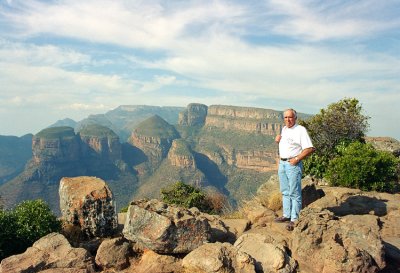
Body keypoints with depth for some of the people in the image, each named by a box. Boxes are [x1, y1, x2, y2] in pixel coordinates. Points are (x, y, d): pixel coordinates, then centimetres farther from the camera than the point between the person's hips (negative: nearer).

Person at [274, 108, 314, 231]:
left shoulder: (301, 130, -11)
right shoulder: (284, 129, 14)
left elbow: (310, 149, -18)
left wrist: (296, 159, -20)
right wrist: (278, 140, 10)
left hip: (293, 164, -8)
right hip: (282, 163, 9)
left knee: (294, 193, -5)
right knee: (285, 192, 15)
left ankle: (294, 219, 0)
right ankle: (286, 215, 26)